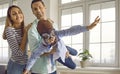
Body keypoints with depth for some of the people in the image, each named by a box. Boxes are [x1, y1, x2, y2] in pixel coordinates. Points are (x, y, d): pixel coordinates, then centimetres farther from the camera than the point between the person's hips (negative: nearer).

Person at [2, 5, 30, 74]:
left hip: (26, 64, 6)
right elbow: (19, 52, -21)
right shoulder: (9, 30, -15)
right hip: (15, 66, -6)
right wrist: (26, 32, -16)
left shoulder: (24, 29, 4)